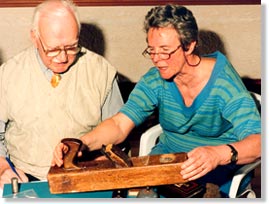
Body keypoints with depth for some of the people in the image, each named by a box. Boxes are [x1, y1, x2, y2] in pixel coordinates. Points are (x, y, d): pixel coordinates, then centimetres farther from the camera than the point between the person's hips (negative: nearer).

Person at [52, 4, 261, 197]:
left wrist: (219, 154, -50)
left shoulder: (224, 83, -18)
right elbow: (120, 124, -12)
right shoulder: (155, 80, -5)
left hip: (221, 173, -3)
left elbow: (257, 141, -28)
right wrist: (80, 144, -31)